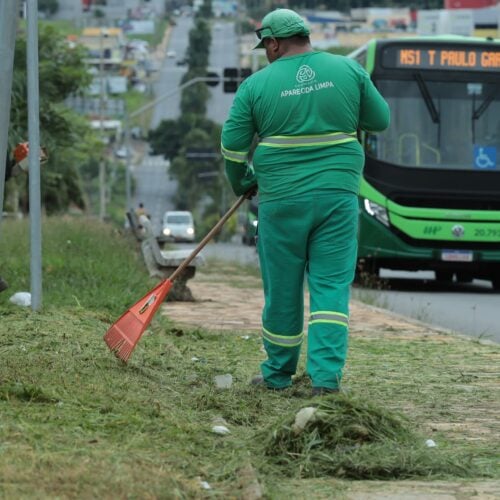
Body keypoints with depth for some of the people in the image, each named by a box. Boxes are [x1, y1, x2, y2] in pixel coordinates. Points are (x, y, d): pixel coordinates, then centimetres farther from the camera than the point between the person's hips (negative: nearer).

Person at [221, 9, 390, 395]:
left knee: (282, 291, 10)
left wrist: (241, 182, 22)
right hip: (338, 196, 1)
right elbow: (381, 120, 11)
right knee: (331, 287, 2)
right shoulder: (348, 70, 1)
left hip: (282, 200, -1)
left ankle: (278, 374, 22)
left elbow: (232, 146, 3)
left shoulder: (257, 85, -2)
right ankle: (326, 375, -8)